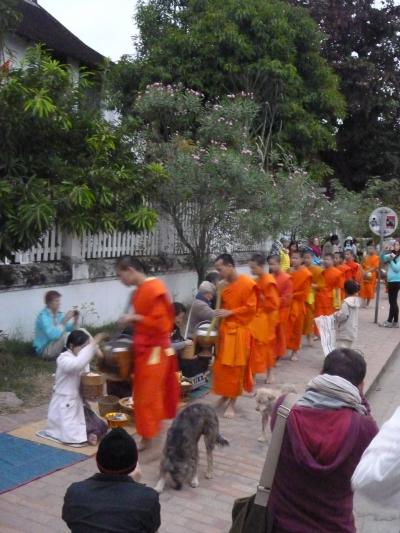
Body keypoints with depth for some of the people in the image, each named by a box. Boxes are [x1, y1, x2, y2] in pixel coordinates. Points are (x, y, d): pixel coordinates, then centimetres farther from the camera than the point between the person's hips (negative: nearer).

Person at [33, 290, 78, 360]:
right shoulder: (43, 316, -21)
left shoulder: (58, 314, 3)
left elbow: (70, 329, 6)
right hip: (44, 350, -8)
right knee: (65, 335, -28)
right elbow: (53, 335, -33)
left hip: (55, 343, 8)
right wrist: (65, 320, -30)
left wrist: (76, 319, -11)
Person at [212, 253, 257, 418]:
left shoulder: (247, 284, -13)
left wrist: (230, 312, -19)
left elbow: (251, 308, -15)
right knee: (221, 366, 10)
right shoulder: (224, 285, 8)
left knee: (235, 368, 1)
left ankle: (232, 403, 11)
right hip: (224, 329, 6)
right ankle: (224, 395, 29)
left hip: (239, 331, -6)